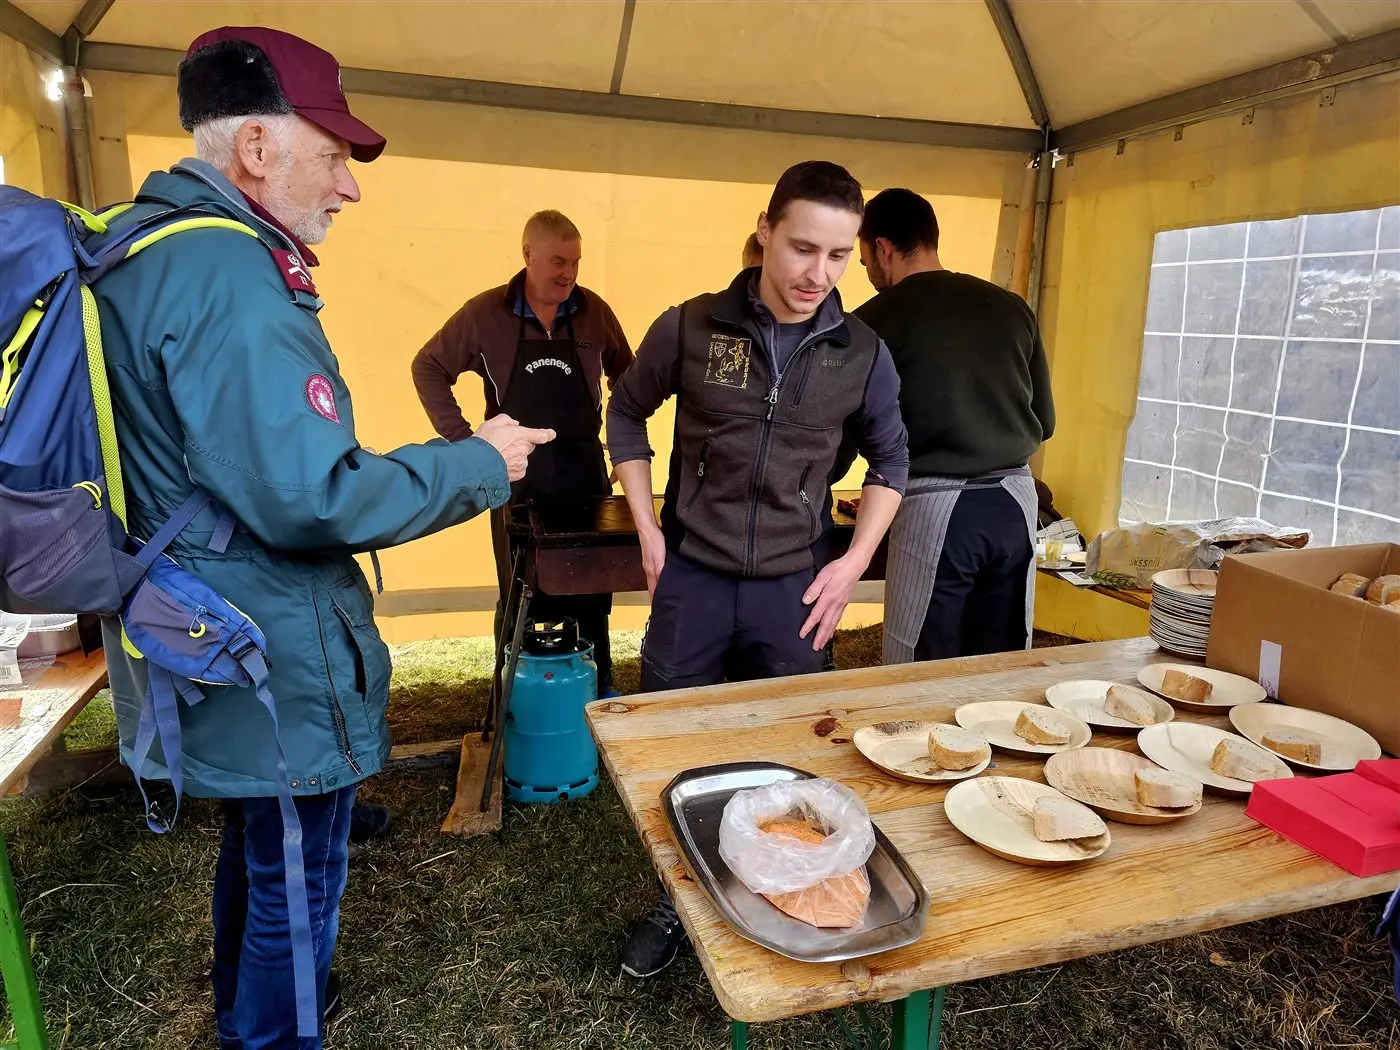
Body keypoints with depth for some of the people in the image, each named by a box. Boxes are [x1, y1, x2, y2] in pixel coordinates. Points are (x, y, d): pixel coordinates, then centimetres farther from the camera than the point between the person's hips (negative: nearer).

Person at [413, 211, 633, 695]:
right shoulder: (485, 313, -4)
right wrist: (462, 441, -2)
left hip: (585, 473, 2)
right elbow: (429, 368, 5)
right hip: (516, 477, -1)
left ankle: (600, 689, 24)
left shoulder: (595, 312, 1)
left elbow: (626, 379, 13)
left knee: (591, 591, 9)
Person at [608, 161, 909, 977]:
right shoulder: (691, 327, -8)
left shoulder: (863, 354, -4)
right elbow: (627, 414, 6)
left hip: (792, 587, 1)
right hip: (691, 579, 0)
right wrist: (647, 529, 0)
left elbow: (891, 461, 9)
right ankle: (678, 902, 36)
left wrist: (855, 562, 0)